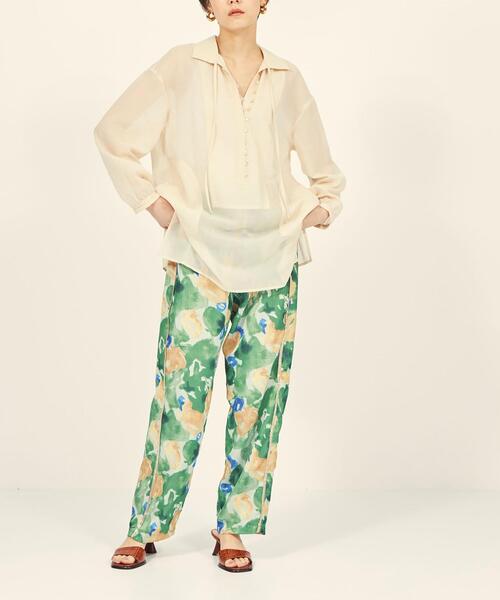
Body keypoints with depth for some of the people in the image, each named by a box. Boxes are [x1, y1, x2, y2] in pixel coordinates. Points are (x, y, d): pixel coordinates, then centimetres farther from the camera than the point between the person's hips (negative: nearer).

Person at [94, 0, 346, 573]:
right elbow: (114, 134, 7)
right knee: (182, 388, -4)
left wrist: (319, 209, 8)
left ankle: (235, 527, 15)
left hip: (273, 257, 3)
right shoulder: (180, 68, 3)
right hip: (200, 253, -2)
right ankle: (145, 527, 11)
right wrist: (153, 201, 1)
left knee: (259, 392, 2)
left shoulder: (287, 80, 10)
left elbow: (325, 171, 23)